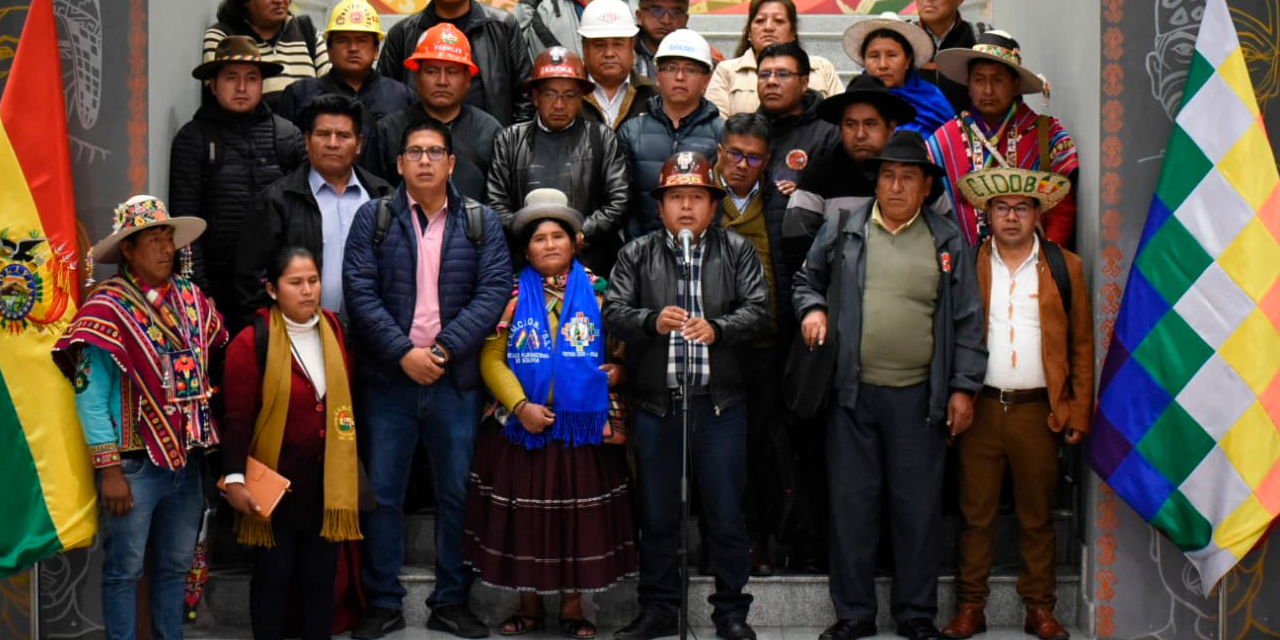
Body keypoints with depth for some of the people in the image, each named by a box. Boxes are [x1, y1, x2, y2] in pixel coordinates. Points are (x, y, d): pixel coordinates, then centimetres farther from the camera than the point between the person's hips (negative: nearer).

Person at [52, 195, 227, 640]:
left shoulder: (191, 298, 5)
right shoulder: (107, 307, -12)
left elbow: (217, 368, 11)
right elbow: (90, 396, -14)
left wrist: (210, 446, 7)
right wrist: (109, 470, -16)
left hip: (187, 458, 6)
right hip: (134, 464, -6)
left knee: (175, 567, 16)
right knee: (124, 571, 5)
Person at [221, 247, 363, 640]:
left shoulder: (334, 331, 4)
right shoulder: (251, 342, -12)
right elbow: (238, 419, -13)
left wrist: (351, 463, 14)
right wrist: (235, 478, -19)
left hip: (326, 479, 4)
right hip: (275, 479, -4)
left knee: (321, 575, 11)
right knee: (273, 574, 8)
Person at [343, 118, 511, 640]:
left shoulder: (482, 222, 6)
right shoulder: (373, 219, 4)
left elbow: (493, 291, -3)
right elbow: (359, 290, -5)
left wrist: (443, 349, -14)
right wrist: (404, 353, -15)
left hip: (455, 380, 1)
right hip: (386, 379, -1)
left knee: (456, 494, 7)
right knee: (382, 494, 4)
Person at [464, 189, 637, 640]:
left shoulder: (598, 291, 4)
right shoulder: (513, 295, 4)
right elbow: (492, 357, -1)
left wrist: (617, 372, -15)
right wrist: (520, 405, -13)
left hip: (583, 430, 0)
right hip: (522, 428, 0)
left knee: (578, 514, 4)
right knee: (523, 515, 5)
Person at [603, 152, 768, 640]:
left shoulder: (737, 251, 6)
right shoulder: (636, 255, 8)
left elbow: (757, 308, -3)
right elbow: (614, 311, -1)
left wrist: (717, 328, -20)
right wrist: (652, 321, -20)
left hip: (719, 403, -1)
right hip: (655, 403, 1)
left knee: (726, 513, 4)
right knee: (657, 515, 10)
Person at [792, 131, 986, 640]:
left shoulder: (947, 239, 4)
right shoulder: (843, 231, 6)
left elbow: (967, 320, 5)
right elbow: (806, 279, 21)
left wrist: (963, 387, 0)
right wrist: (812, 308, -1)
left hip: (919, 395, -1)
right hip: (853, 391, 1)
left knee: (919, 507, 6)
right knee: (851, 503, 5)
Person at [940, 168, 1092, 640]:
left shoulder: (1065, 267, 5)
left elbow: (1082, 344, 6)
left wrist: (1079, 411, 0)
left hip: (1038, 411, 0)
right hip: (979, 407, 0)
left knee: (1037, 516, 8)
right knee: (975, 513, 5)